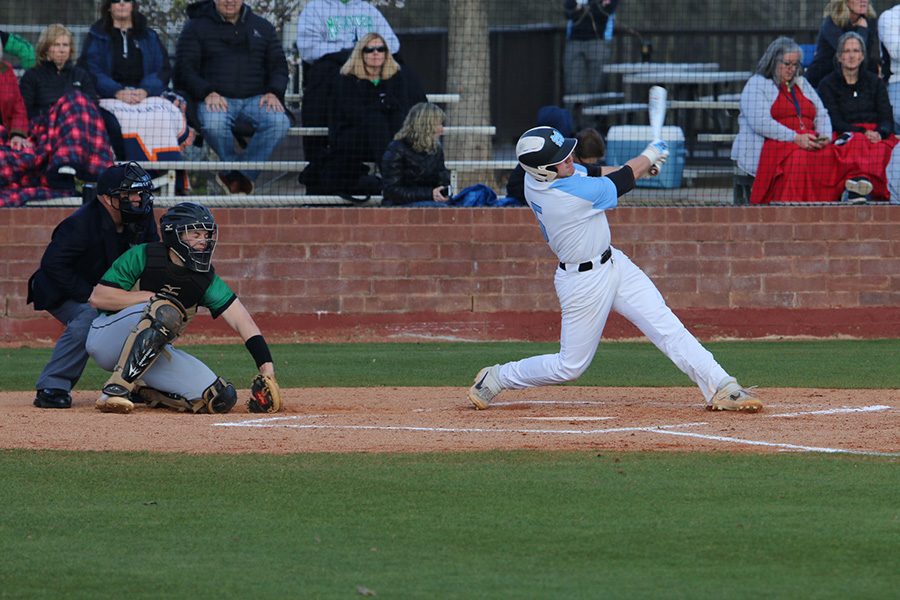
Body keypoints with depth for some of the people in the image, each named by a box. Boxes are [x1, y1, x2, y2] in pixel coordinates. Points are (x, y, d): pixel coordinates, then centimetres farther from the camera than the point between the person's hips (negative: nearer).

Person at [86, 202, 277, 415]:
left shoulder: (206, 279, -3)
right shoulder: (143, 257, -13)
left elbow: (242, 321, -11)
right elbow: (98, 297, -17)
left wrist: (267, 369, -24)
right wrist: (153, 297, -20)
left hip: (152, 354, 5)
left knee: (222, 398, -14)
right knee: (166, 311, -36)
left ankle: (141, 390, 4)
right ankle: (115, 389, -34)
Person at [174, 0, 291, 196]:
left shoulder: (262, 27, 19)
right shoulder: (196, 27, 10)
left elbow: (278, 65, 17)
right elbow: (184, 68, 1)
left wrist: (274, 93, -5)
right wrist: (207, 93, -17)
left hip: (255, 99, 2)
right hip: (215, 100, -2)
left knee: (280, 122, -30)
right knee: (214, 124, -39)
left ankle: (242, 175, -19)